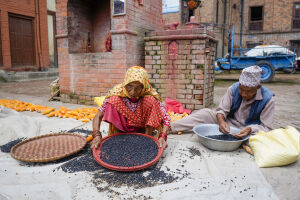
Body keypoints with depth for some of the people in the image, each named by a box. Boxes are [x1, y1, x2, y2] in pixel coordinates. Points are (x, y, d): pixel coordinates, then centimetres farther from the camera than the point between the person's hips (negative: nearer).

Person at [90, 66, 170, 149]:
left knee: (151, 101, -26)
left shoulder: (150, 96, -22)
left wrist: (162, 137, -39)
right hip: (121, 128, 0)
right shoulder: (117, 92, -22)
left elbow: (166, 118, -23)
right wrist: (97, 135, -36)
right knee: (114, 100, -27)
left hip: (142, 129, 0)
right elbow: (98, 116, -21)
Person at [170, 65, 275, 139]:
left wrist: (250, 129, -36)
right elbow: (222, 110, -10)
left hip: (249, 130, -1)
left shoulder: (267, 99, -16)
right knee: (205, 113, -20)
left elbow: (266, 127, -15)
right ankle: (169, 127, -25)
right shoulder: (233, 89, -10)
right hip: (228, 123, 2)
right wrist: (221, 121, -33)